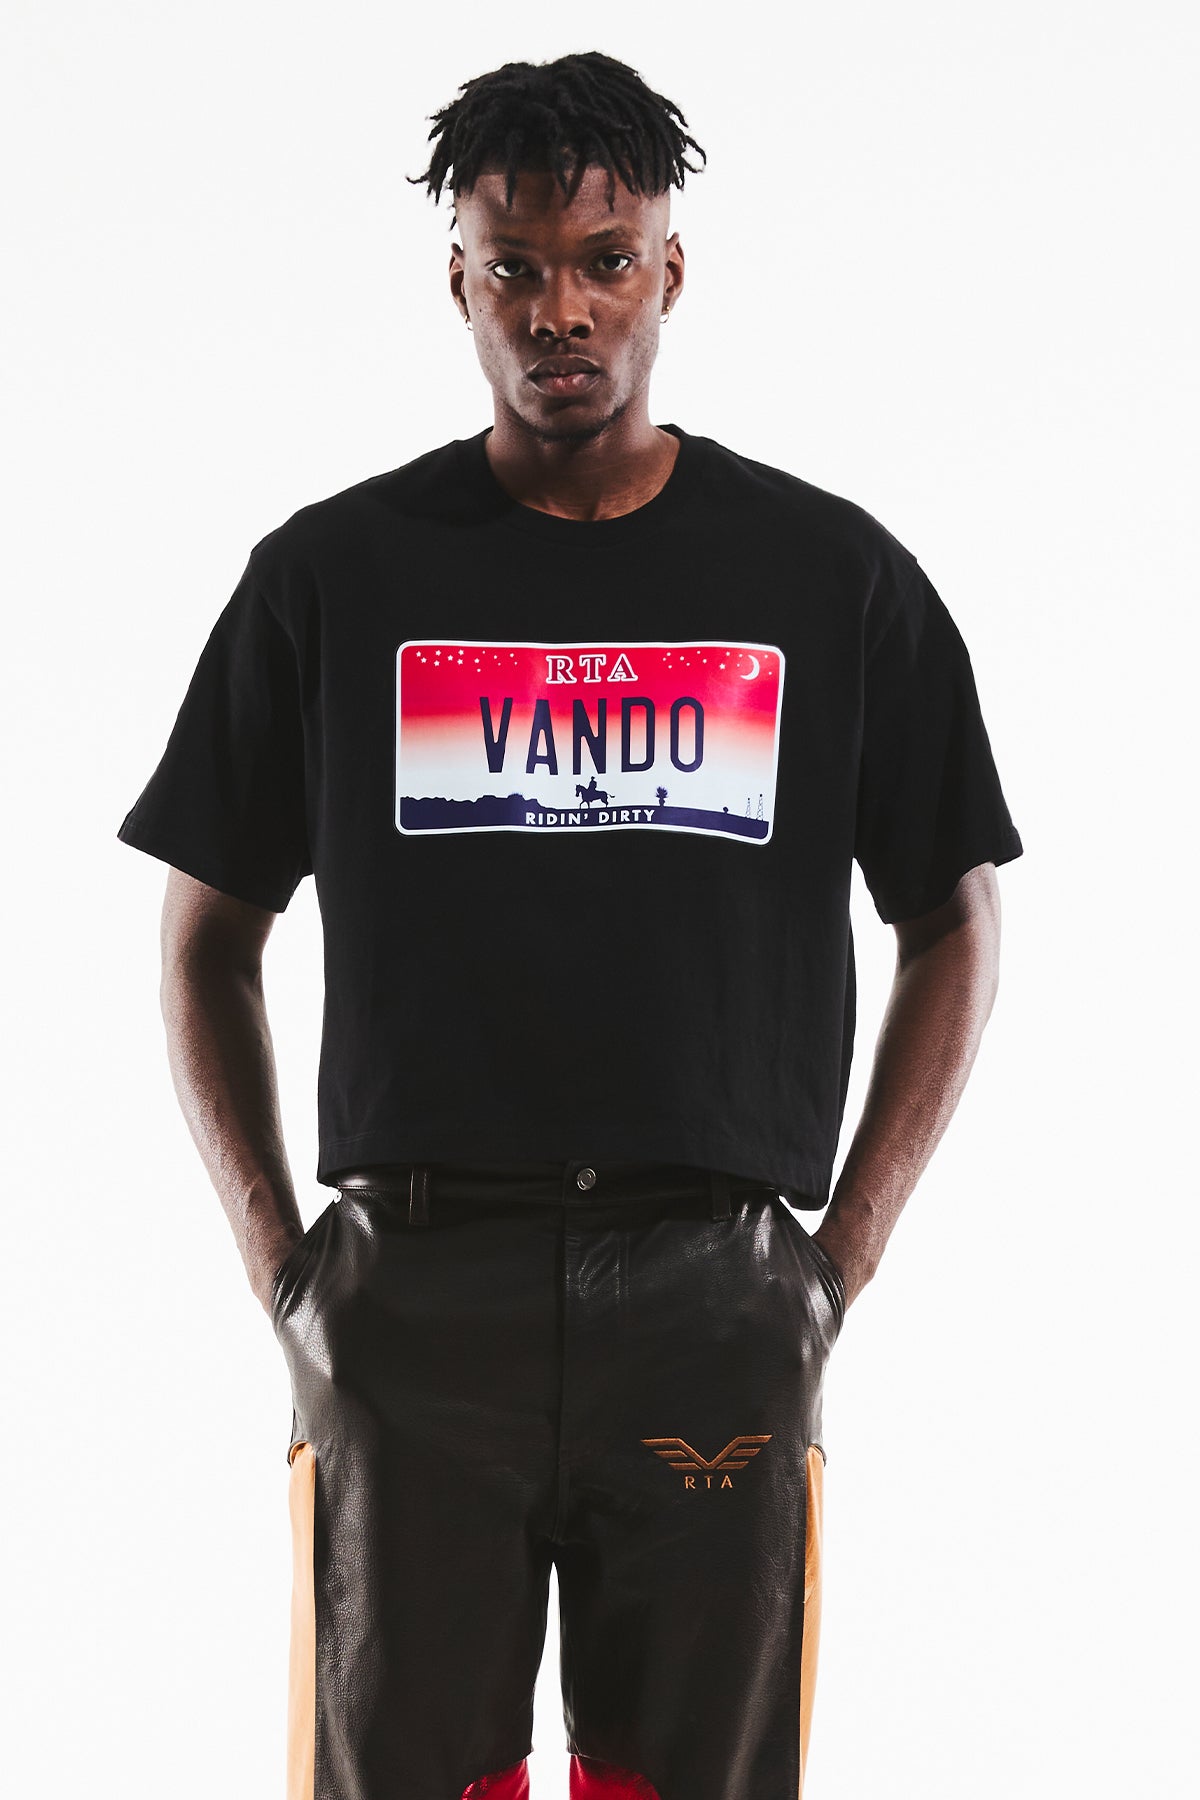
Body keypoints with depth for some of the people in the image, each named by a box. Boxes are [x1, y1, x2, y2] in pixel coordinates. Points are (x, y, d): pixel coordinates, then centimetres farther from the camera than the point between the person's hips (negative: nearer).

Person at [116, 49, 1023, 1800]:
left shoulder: (833, 575, 6)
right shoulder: (333, 574, 6)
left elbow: (951, 927, 13)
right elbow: (208, 932, 12)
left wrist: (841, 1260, 4)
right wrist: (279, 1265, 3)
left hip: (712, 1303, 0)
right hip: (413, 1299, 0)